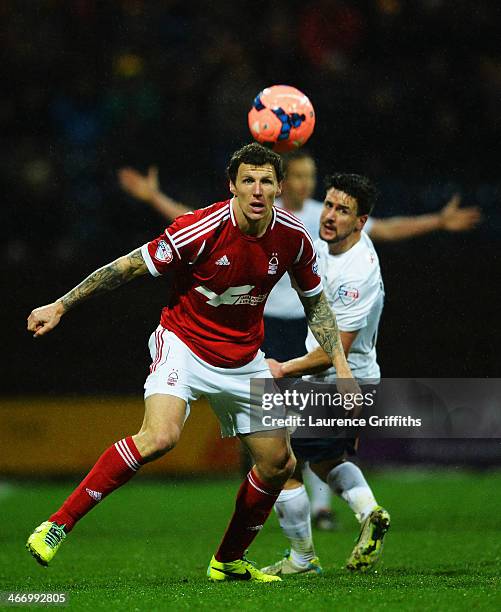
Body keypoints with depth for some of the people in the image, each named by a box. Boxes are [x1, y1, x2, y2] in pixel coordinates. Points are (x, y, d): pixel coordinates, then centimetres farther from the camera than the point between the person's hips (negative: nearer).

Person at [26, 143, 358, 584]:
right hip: (184, 344, -6)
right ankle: (57, 525, -24)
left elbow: (316, 303, 9)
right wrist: (61, 306, -10)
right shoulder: (203, 229, -22)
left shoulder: (293, 237, -8)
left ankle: (228, 561, 25)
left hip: (243, 360, 6)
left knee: (279, 464, 4)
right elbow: (129, 266, -13)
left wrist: (341, 365, -1)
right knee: (160, 436, -31)